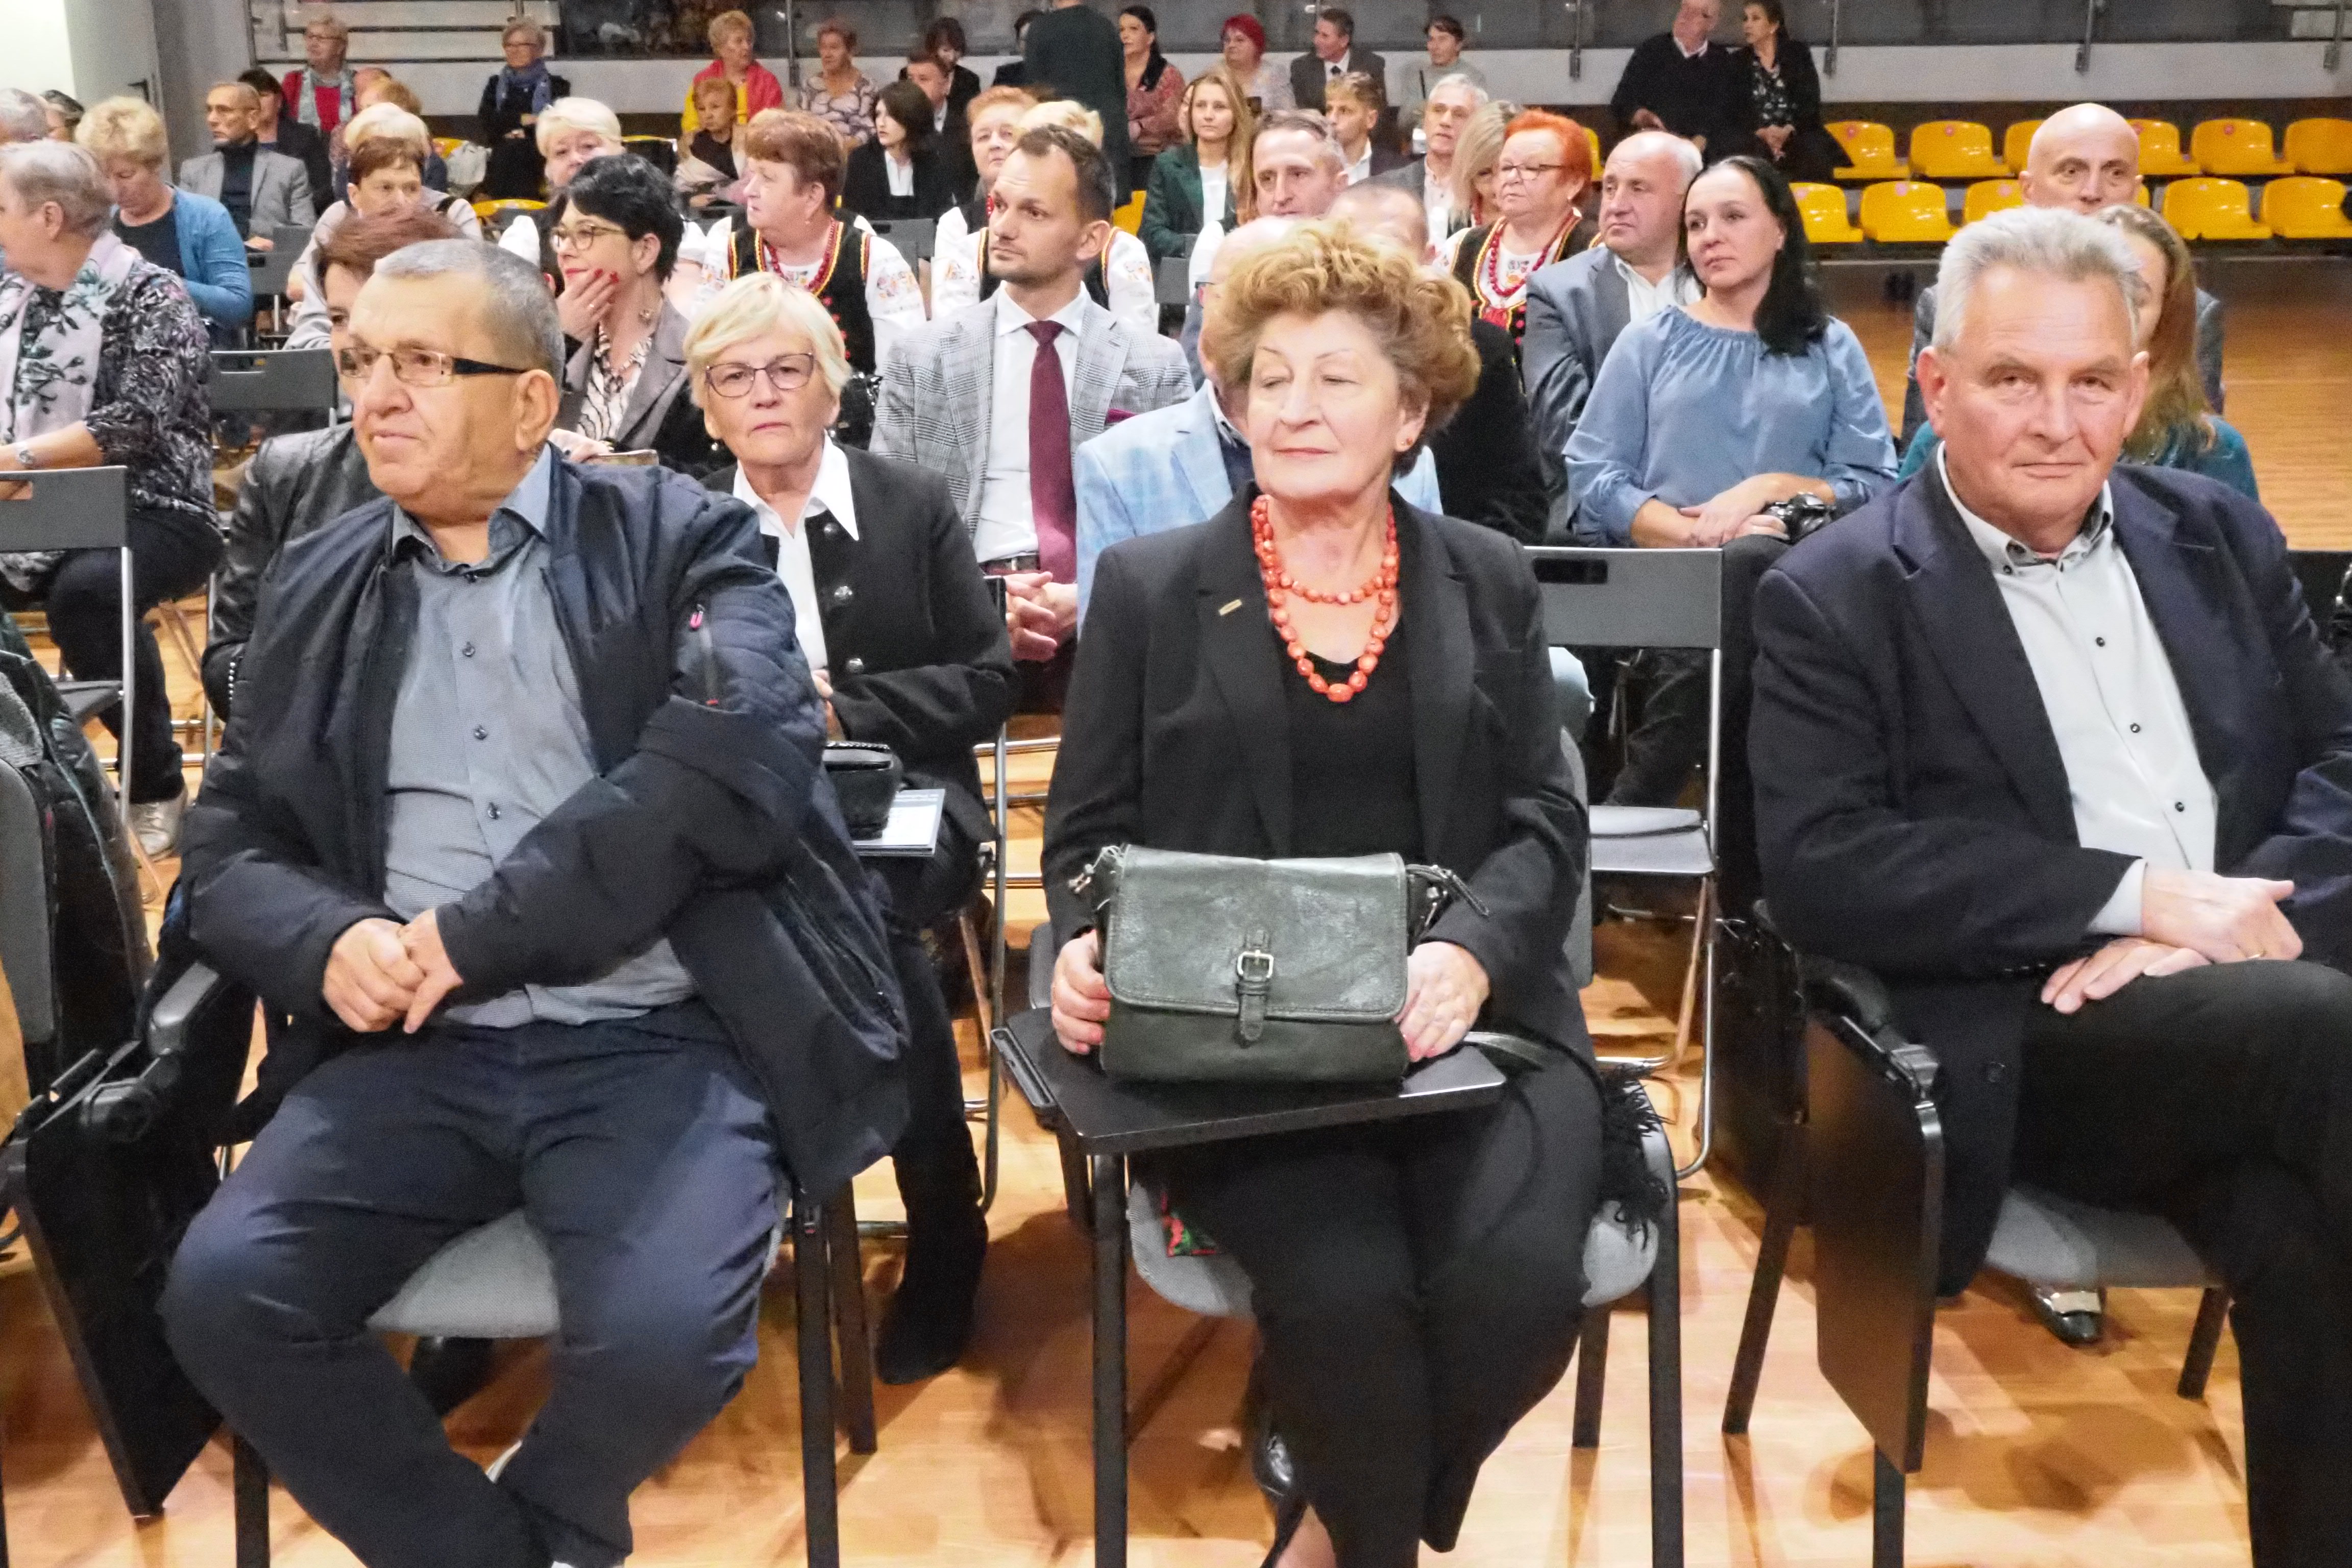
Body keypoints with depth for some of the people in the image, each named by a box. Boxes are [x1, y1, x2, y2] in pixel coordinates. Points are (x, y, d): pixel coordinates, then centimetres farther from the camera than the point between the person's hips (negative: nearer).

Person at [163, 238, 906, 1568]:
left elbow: (730, 769, -15)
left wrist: (475, 932, -15)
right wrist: (327, 939, -10)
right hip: (421, 1052, 4)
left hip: (658, 1041, -3)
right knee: (224, 1295, -19)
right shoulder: (319, 588, 14)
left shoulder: (681, 540, 1)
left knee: (662, 1335, -27)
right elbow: (232, 848, 14)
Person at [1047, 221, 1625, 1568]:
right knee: (1346, 1290, -28)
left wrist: (1469, 955, -16)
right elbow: (1089, 835, 9)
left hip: (1467, 1018, 2)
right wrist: (1088, 953, -14)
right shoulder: (1150, 587, 9)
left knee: (1516, 1281, -25)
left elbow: (1545, 825, 5)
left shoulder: (1489, 583, 13)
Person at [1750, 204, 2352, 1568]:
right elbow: (1821, 870, -10)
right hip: (2032, 1037, -4)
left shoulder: (2217, 537, 17)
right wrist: (2138, 894, -15)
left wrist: (2237, 919, -8)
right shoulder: (1838, 597, 1)